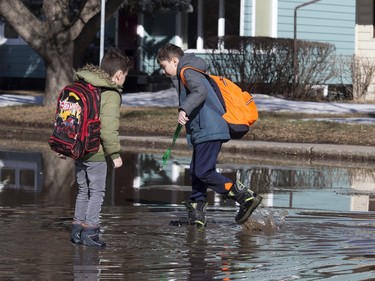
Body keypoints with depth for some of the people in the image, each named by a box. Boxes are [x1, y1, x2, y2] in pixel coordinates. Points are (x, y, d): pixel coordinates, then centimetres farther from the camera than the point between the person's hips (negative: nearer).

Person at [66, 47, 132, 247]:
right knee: (97, 192, 4)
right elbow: (108, 129, -22)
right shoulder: (111, 95, -15)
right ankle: (89, 231, 1)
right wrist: (115, 154, -13)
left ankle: (77, 230, 19)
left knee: (83, 190, 17)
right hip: (96, 152, -7)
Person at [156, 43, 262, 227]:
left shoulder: (188, 72, -7)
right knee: (196, 172, 12)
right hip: (203, 131, 11)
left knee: (204, 172, -14)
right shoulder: (191, 73, 25)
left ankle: (247, 198, -16)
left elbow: (200, 91, -25)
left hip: (209, 131, -11)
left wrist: (184, 109, -31)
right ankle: (196, 215, 15)